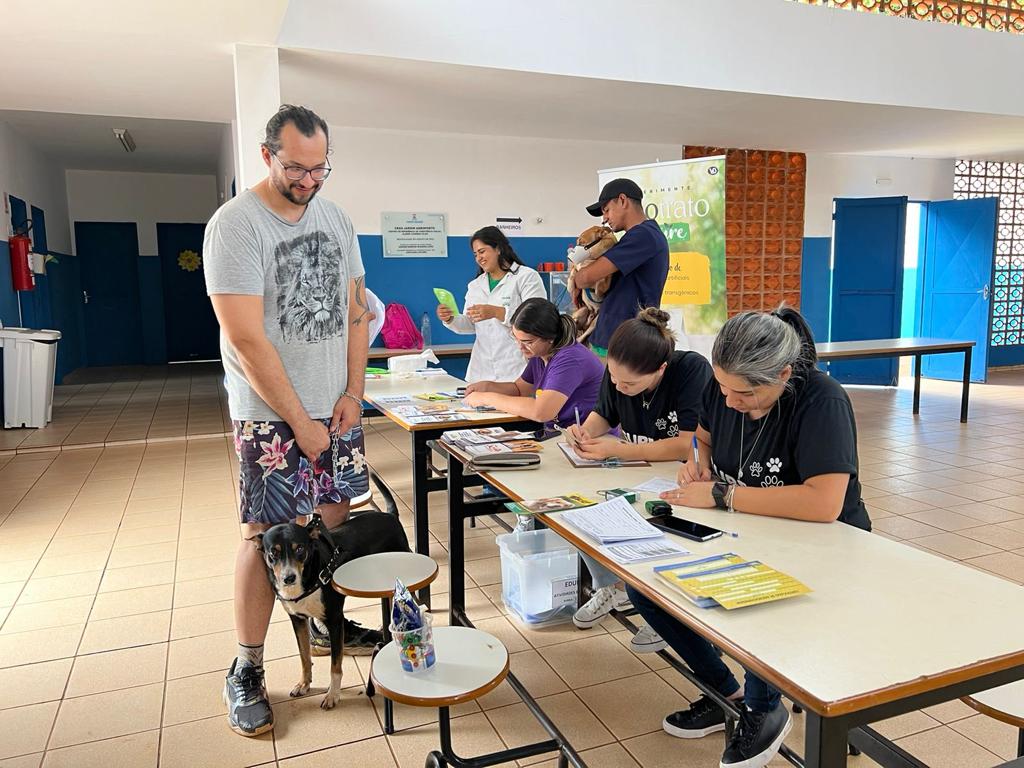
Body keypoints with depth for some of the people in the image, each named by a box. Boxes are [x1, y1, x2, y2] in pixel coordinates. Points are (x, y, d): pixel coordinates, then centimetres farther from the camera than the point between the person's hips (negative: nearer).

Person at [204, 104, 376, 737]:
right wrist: (300, 422, -15)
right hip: (271, 415, -5)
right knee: (268, 534, -2)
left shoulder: (336, 218, 7)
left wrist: (353, 393, 2)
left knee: (334, 517, 11)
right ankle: (247, 671, 13)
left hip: (337, 405, 6)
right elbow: (247, 340, -18)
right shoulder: (235, 225, -13)